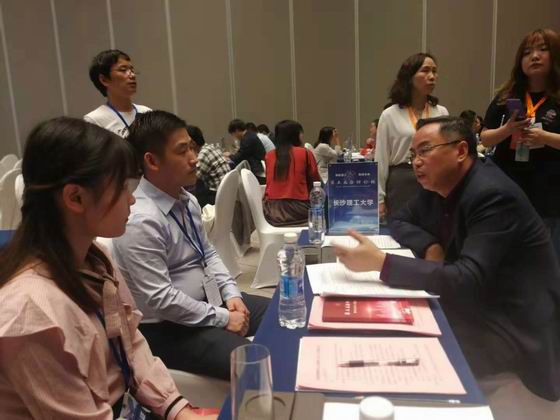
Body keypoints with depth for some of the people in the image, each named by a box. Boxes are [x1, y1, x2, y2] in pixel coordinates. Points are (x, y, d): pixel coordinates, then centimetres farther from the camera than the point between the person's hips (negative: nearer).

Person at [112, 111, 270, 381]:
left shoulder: (188, 201, 3)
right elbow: (159, 299, -25)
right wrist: (222, 318, -17)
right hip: (168, 327, -9)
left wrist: (231, 294, -1)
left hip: (211, 300, 9)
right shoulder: (140, 221, -24)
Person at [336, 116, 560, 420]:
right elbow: (399, 221, 12)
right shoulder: (437, 186, 0)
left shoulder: (493, 195, -25)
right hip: (476, 305, 8)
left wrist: (380, 262, -38)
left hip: (517, 325, -7)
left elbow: (468, 280, -33)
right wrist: (430, 245, -10)